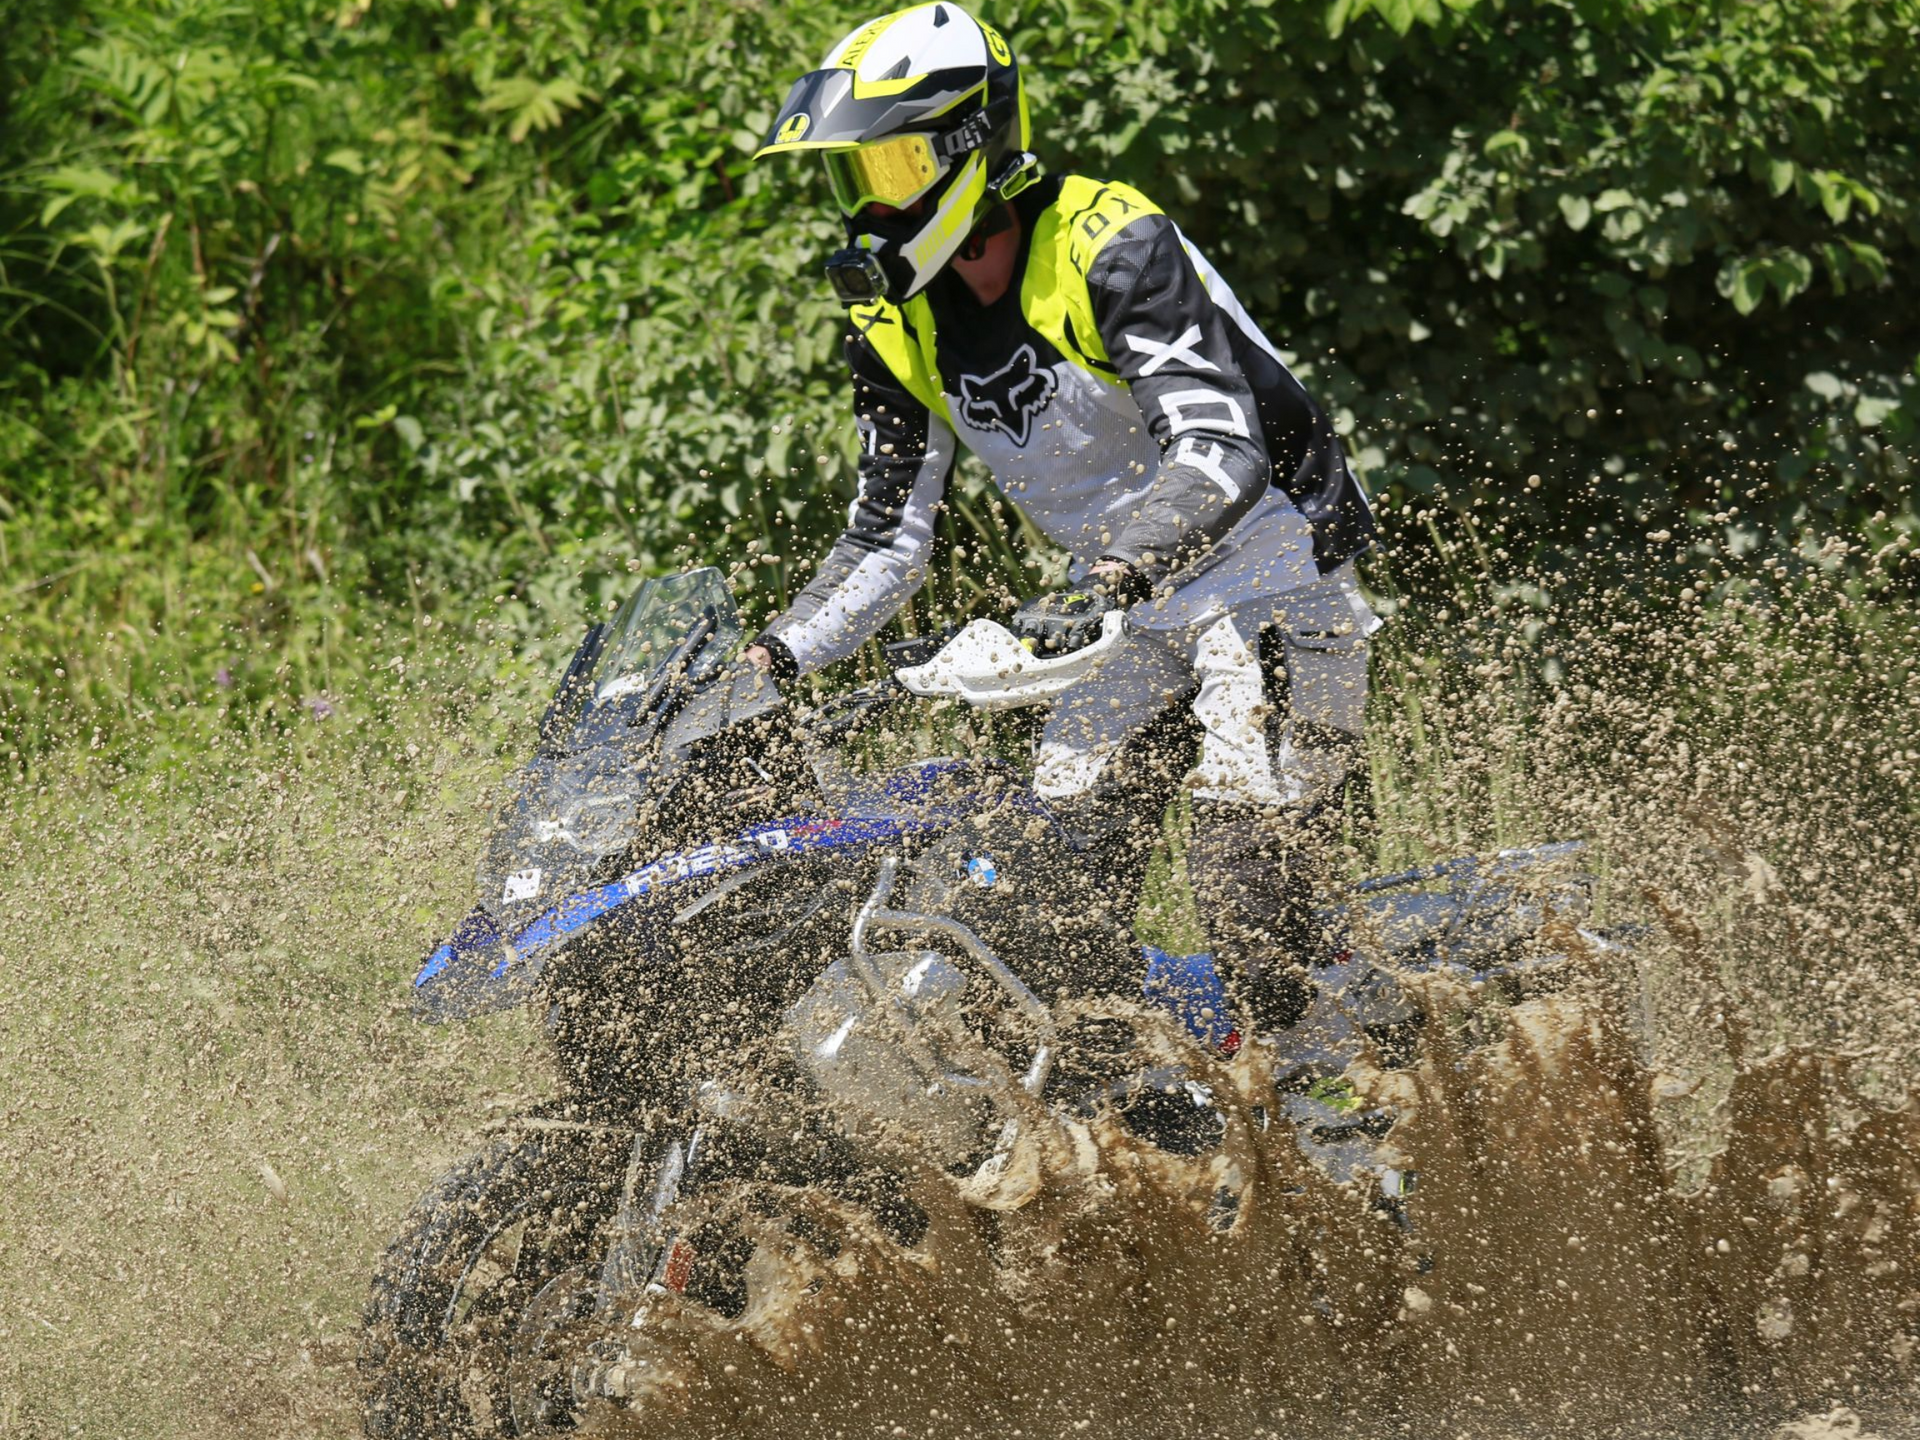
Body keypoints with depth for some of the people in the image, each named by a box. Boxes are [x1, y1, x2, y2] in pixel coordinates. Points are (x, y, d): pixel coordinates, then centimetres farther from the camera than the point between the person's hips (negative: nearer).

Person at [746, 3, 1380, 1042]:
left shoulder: (1111, 246, -22)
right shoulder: (897, 328, 1)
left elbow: (1221, 451, -32)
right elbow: (887, 538, 7)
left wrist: (1115, 575, -47)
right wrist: (775, 657, -7)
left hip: (1271, 581, -7)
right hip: (1128, 612, 7)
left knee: (1244, 877, -21)